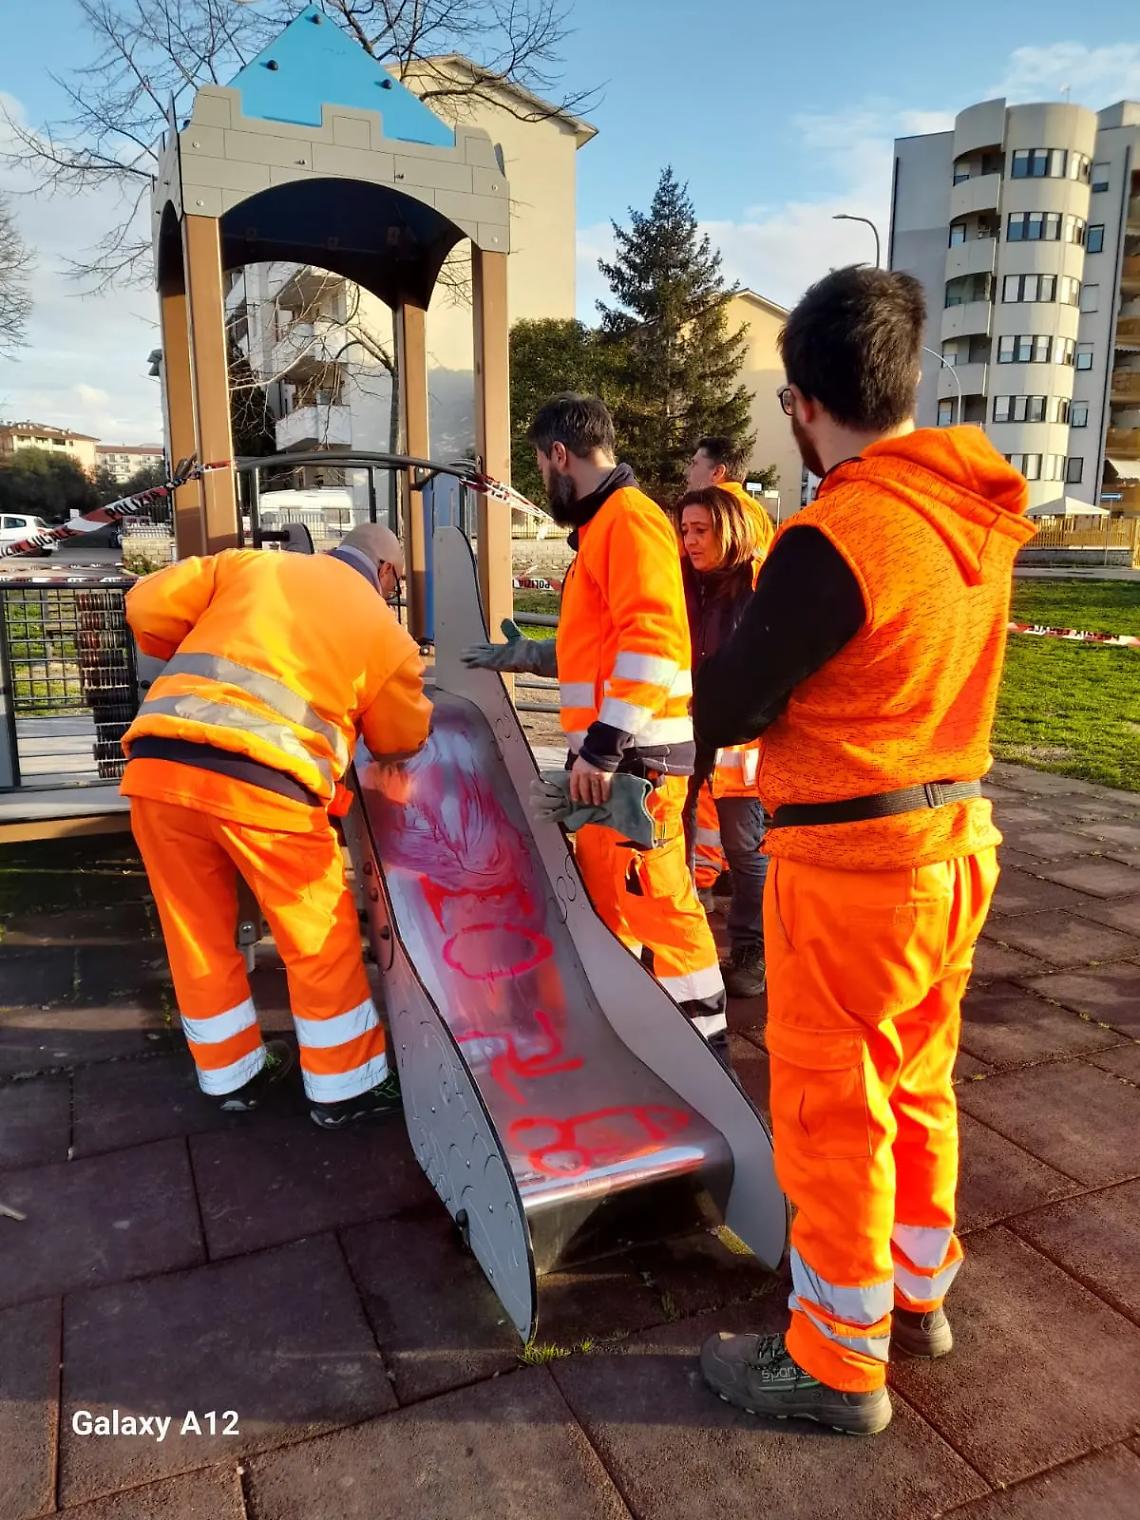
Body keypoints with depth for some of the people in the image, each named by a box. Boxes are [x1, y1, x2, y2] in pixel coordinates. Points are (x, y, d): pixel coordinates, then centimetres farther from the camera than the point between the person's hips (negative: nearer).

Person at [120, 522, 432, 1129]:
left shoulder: (250, 564, 19)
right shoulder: (385, 631, 13)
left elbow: (147, 607, 14)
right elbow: (400, 738, 23)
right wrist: (412, 689, 43)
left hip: (156, 767, 4)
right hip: (262, 786, -4)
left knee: (197, 934, 20)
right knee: (321, 940, 15)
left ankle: (232, 1073, 38)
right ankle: (344, 1085, 29)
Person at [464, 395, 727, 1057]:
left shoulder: (629, 517, -11)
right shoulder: (603, 526, 21)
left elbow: (651, 640, -23)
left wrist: (604, 746, -25)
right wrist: (518, 656, 32)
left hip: (634, 756, -11)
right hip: (610, 754, 11)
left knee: (656, 897, -5)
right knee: (601, 889, 17)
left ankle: (703, 1033, 7)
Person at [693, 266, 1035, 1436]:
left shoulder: (833, 538, -22)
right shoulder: (974, 513, 2)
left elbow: (721, 713, -13)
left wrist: (745, 631, 4)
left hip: (853, 860, -8)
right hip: (954, 836, 8)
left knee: (830, 1109, 9)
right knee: (915, 1082, 23)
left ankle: (839, 1361, 28)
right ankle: (917, 1292, 43)